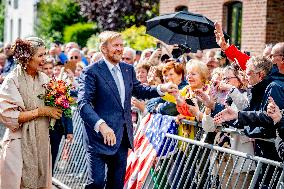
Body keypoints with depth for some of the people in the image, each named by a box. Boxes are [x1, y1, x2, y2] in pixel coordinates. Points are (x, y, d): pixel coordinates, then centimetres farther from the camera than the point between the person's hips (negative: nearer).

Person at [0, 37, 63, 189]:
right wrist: (41, 111, -17)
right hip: (20, 143, -5)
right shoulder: (13, 81, -9)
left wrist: (55, 110, -3)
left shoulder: (44, 78, 8)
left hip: (42, 141, 5)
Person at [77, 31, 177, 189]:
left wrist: (161, 88, 5)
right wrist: (101, 125, -37)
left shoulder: (128, 69, 10)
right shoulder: (91, 72, -11)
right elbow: (84, 103, -21)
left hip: (123, 136, 7)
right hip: (100, 136, -7)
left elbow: (139, 90, 23)